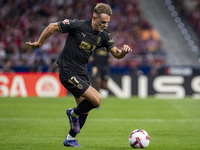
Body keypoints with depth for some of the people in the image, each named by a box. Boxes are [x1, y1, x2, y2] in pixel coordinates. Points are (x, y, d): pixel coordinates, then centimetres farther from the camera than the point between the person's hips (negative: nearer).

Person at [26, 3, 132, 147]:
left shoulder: (104, 35, -1)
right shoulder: (78, 25, -19)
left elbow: (116, 54, -2)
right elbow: (52, 26, -9)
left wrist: (123, 51, -25)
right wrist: (39, 43, 1)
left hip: (82, 73, 7)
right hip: (68, 73, -7)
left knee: (85, 109, 10)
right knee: (96, 99, -17)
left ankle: (70, 139, 29)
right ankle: (74, 113, 12)